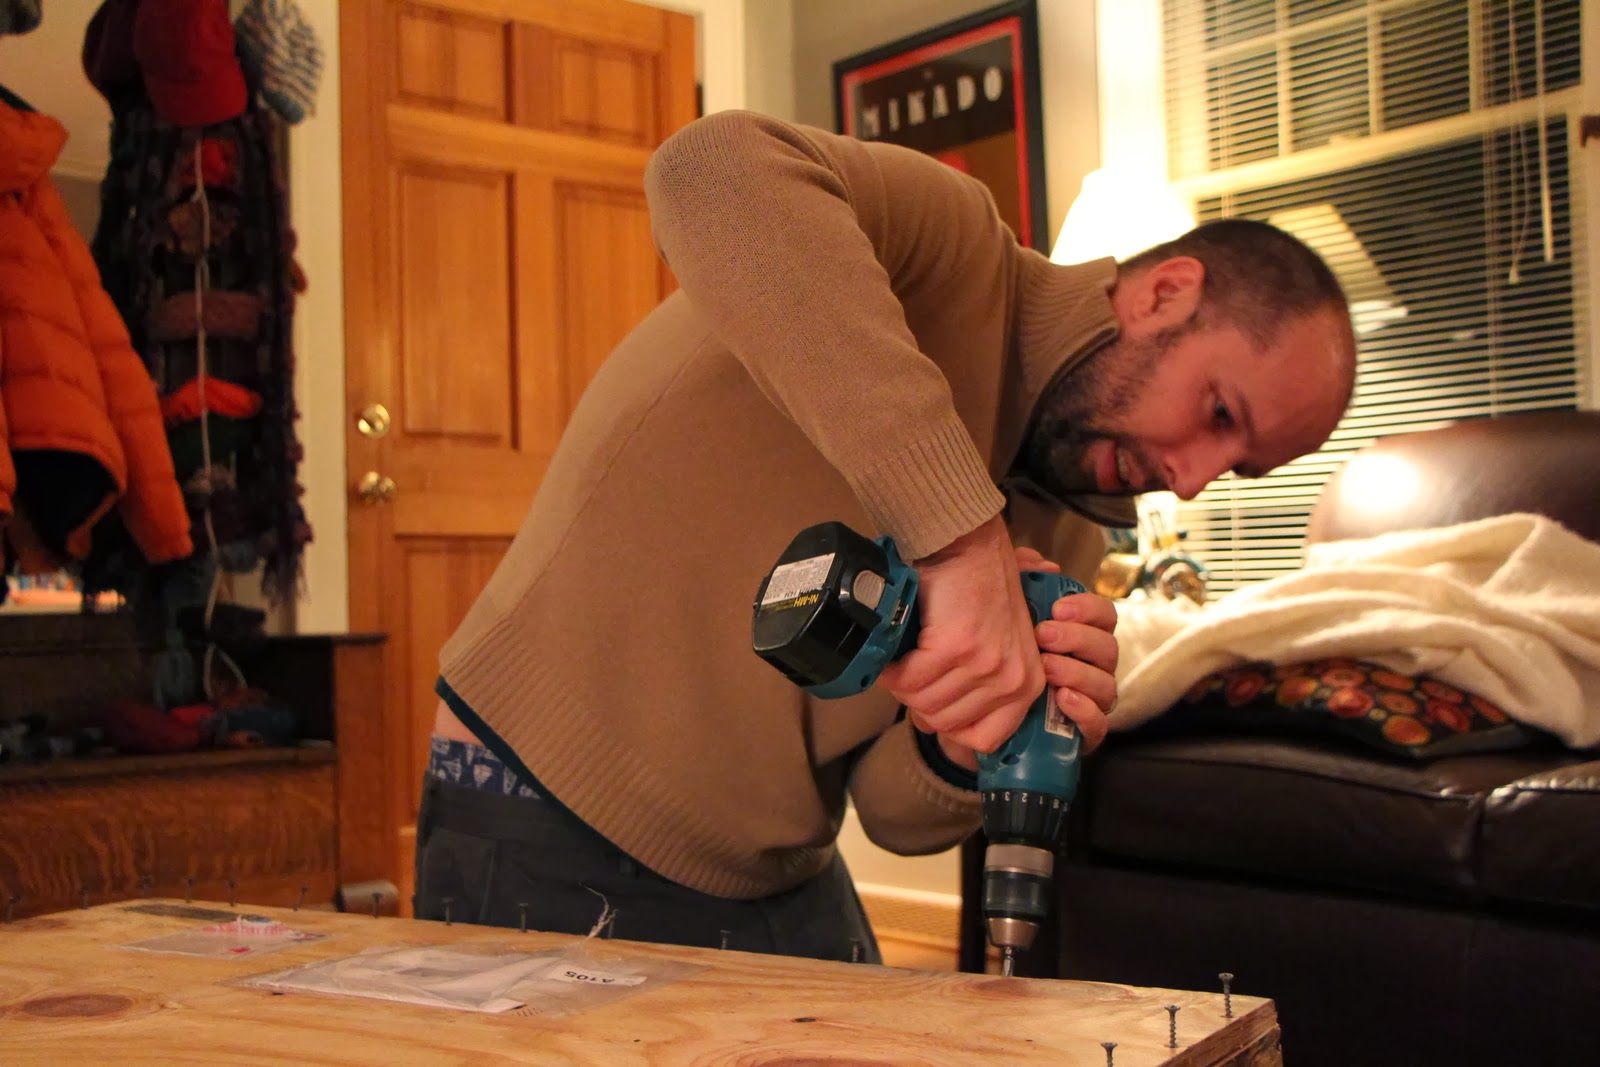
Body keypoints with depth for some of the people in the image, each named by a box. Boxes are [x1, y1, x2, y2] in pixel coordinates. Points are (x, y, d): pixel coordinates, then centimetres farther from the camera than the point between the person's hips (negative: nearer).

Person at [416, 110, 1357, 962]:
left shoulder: (1071, 536, 4)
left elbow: (898, 813, 1)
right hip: (552, 861, -7)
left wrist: (963, 756, -23)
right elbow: (716, 170, -40)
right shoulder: (953, 249, -16)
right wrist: (958, 537, -41)